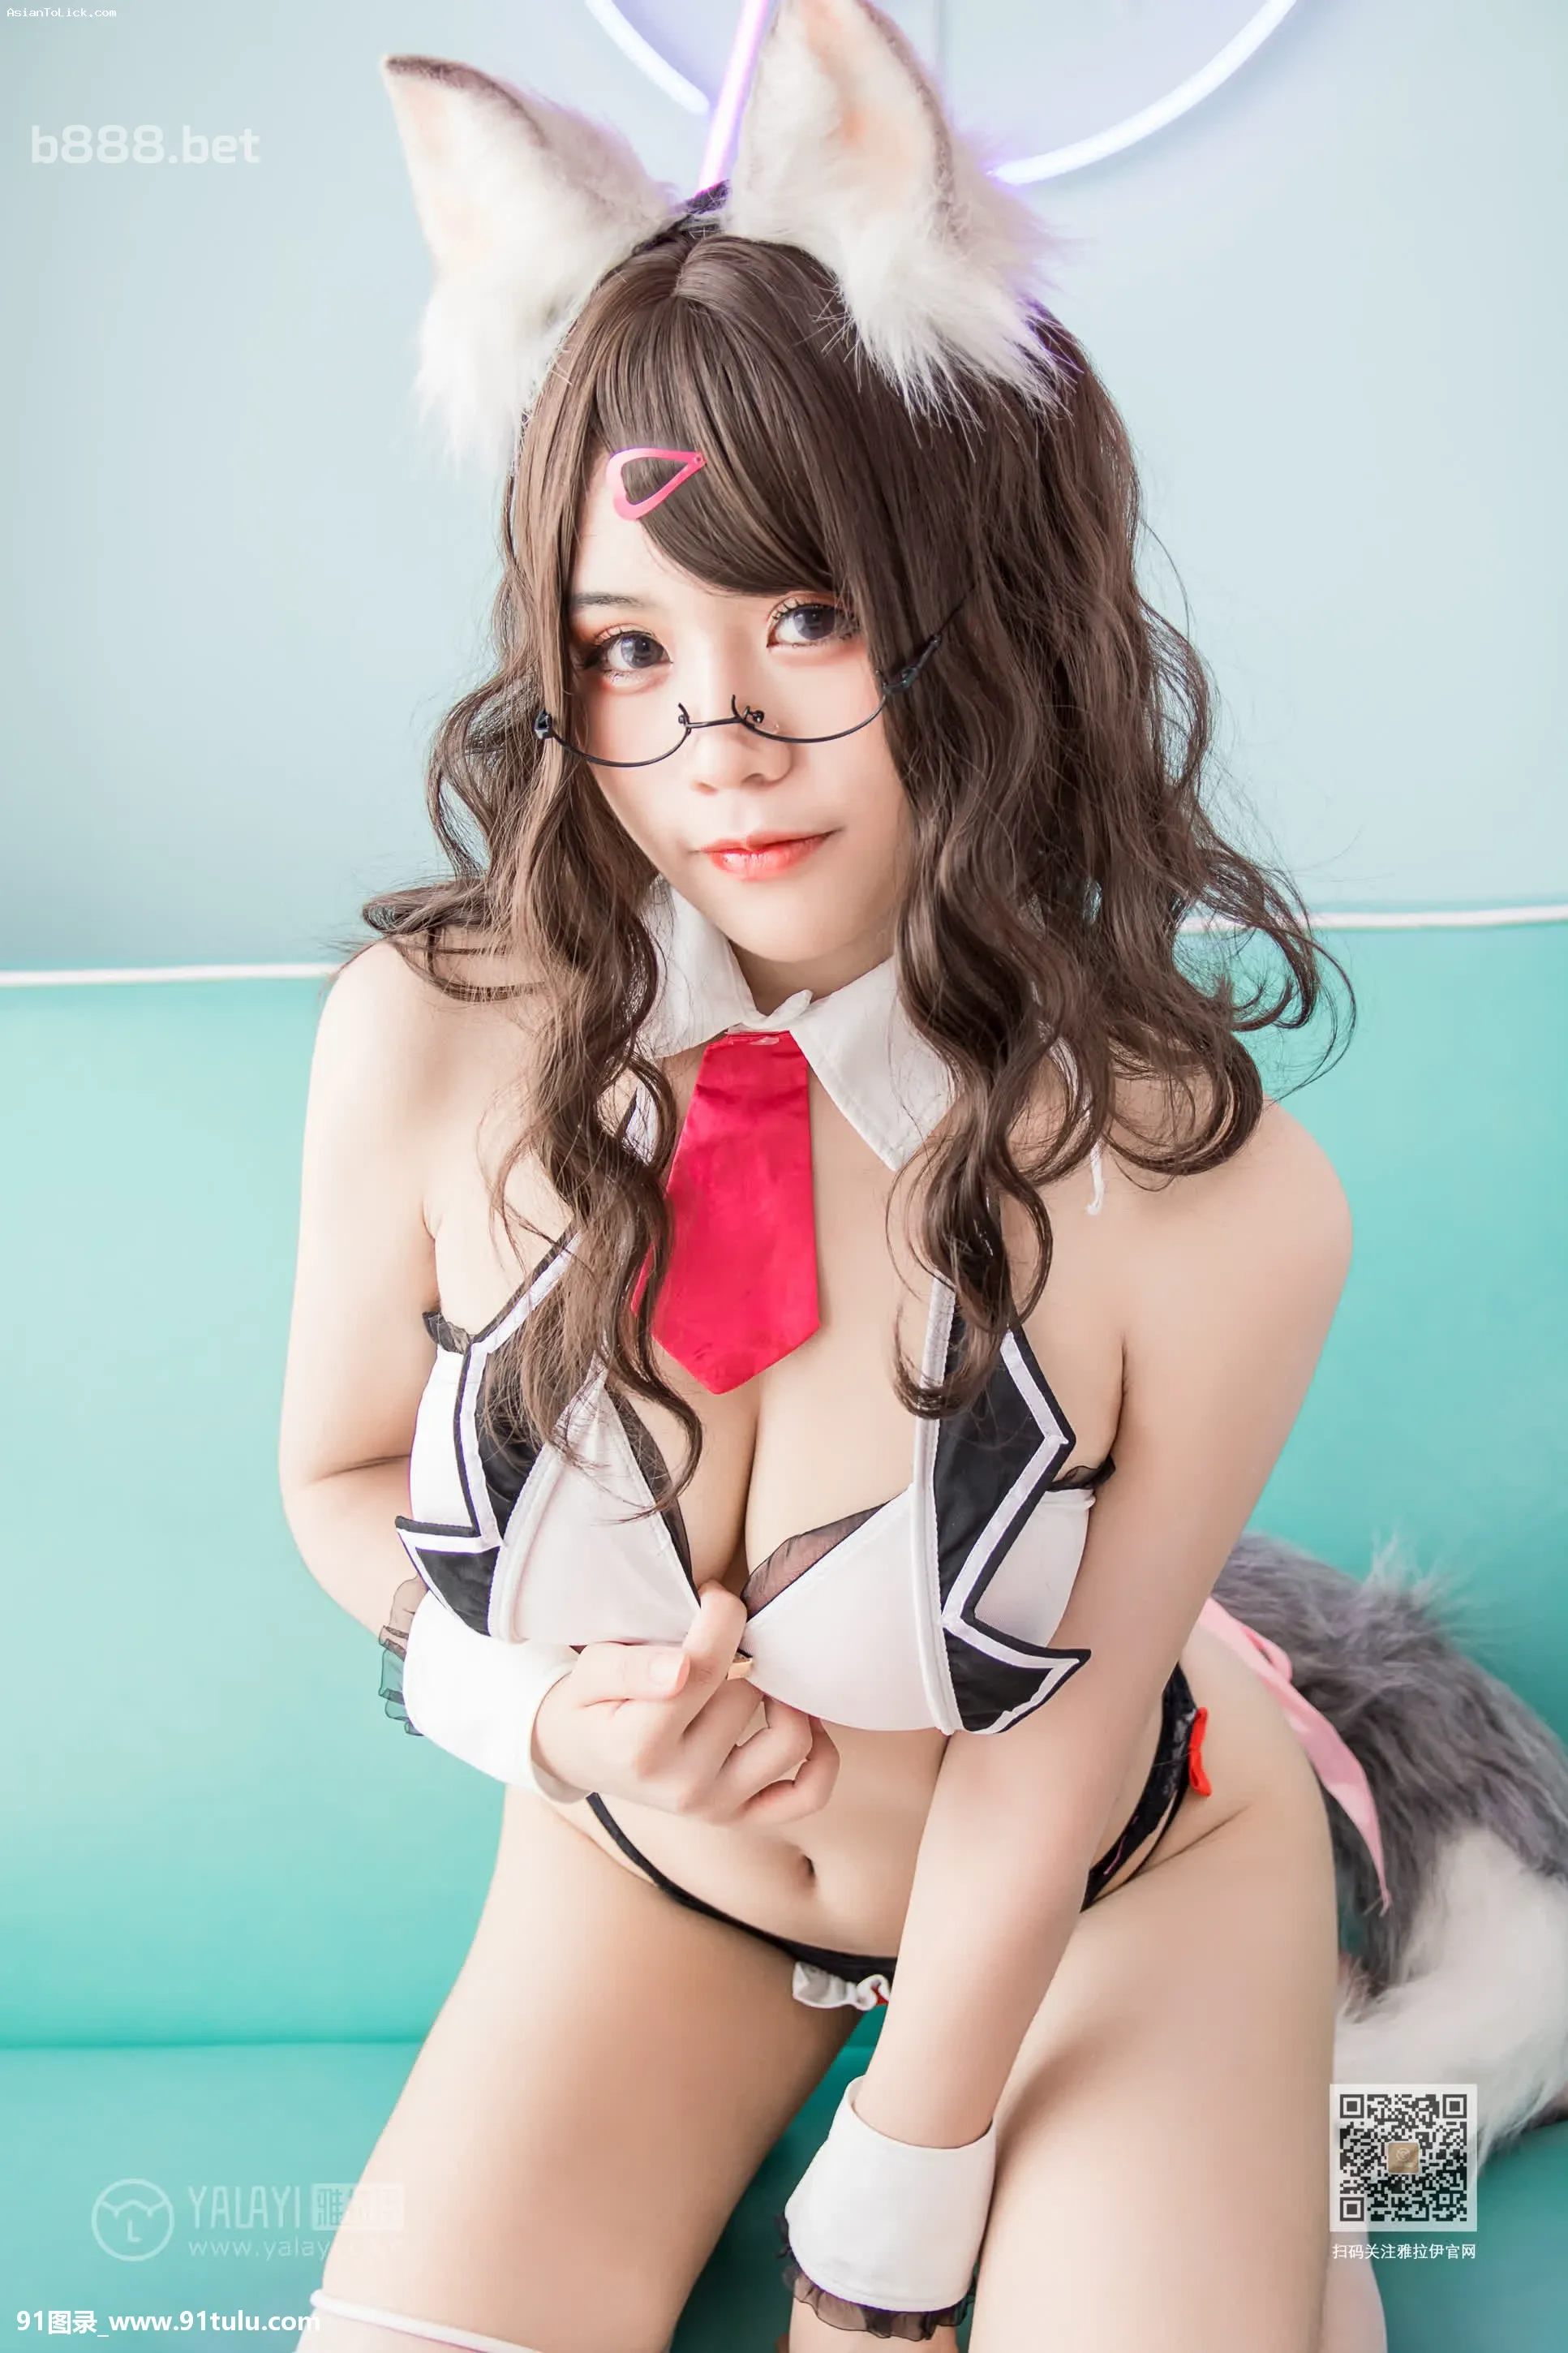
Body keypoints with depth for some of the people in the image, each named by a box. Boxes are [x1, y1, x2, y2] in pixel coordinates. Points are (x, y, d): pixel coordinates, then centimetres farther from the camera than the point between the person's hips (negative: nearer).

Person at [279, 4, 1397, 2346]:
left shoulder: (1214, 1204, -31)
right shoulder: (430, 1044, -25)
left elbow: (1040, 1793, -19)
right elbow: (344, 1480, -4)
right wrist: (540, 1704, -24)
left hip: (1117, 1882, -1)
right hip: (654, 1871, 2)